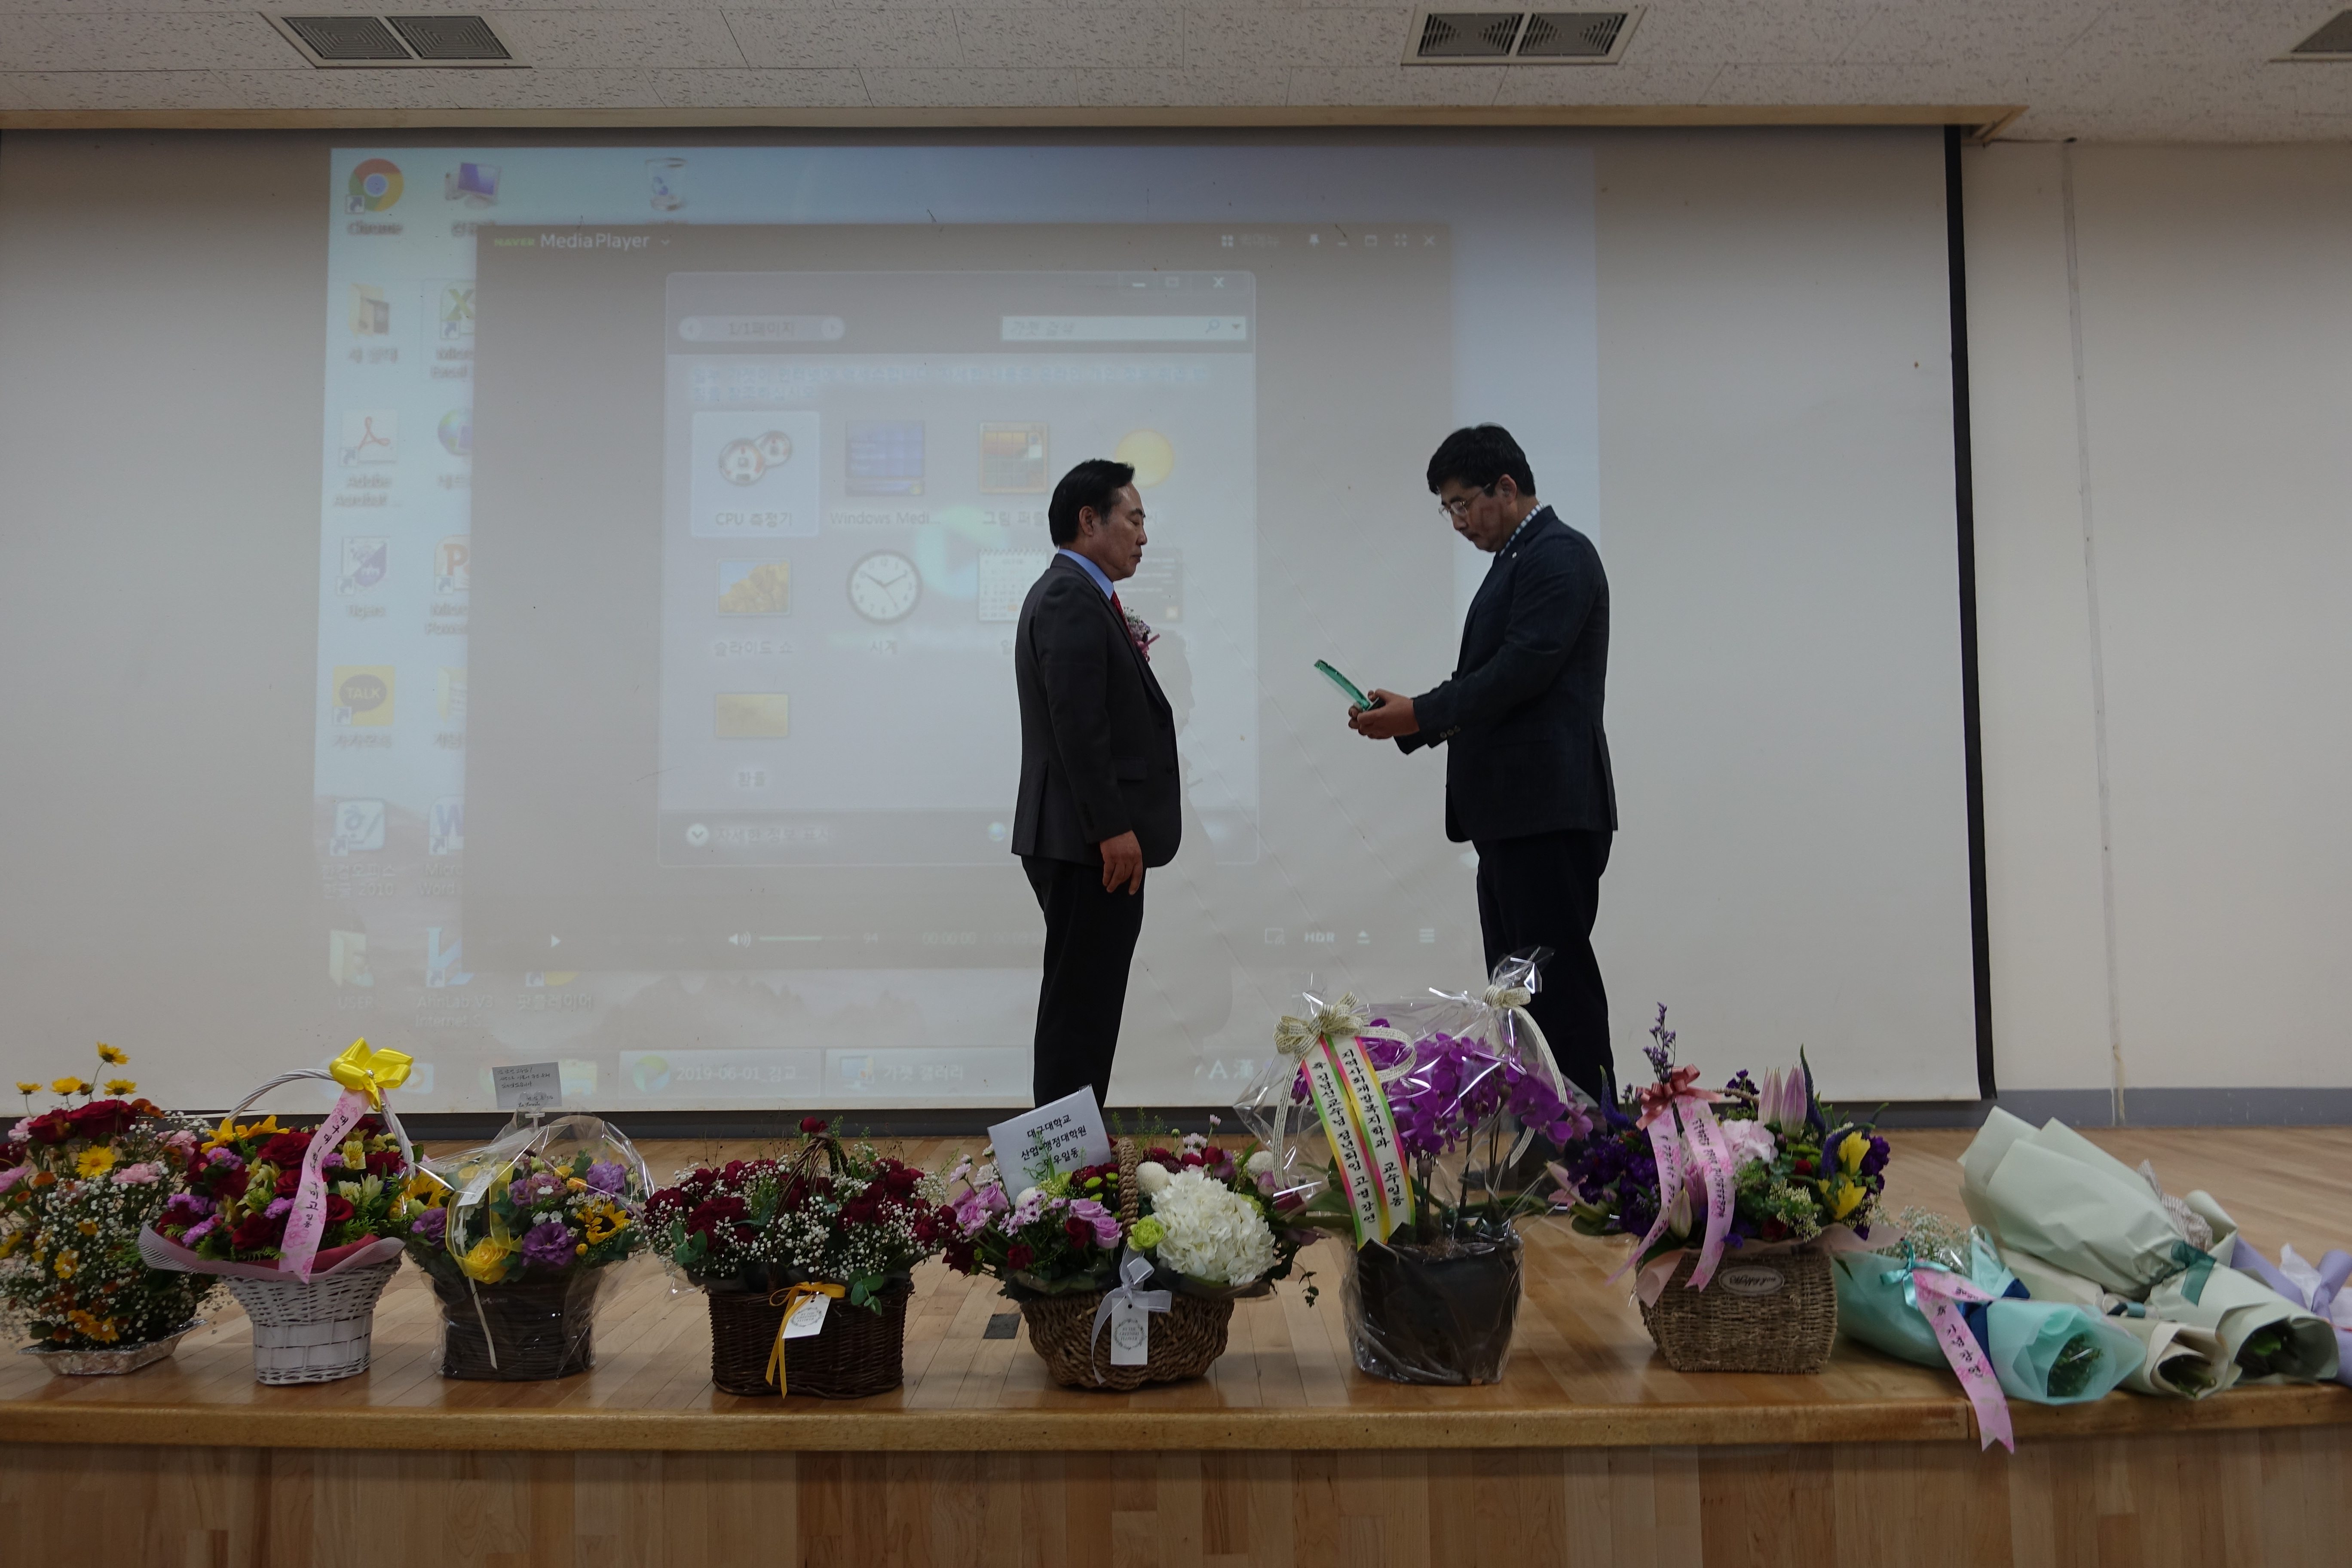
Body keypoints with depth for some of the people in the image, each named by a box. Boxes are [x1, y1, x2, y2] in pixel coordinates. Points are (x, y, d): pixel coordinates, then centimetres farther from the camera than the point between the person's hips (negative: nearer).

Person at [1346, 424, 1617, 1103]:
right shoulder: (1517, 561, 21)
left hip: (1550, 811, -10)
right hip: (1511, 816, 10)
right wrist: (1407, 717, 6)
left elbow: (1522, 671, -20)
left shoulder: (1559, 555, -10)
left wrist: (1420, 714, -15)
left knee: (1560, 983, -7)